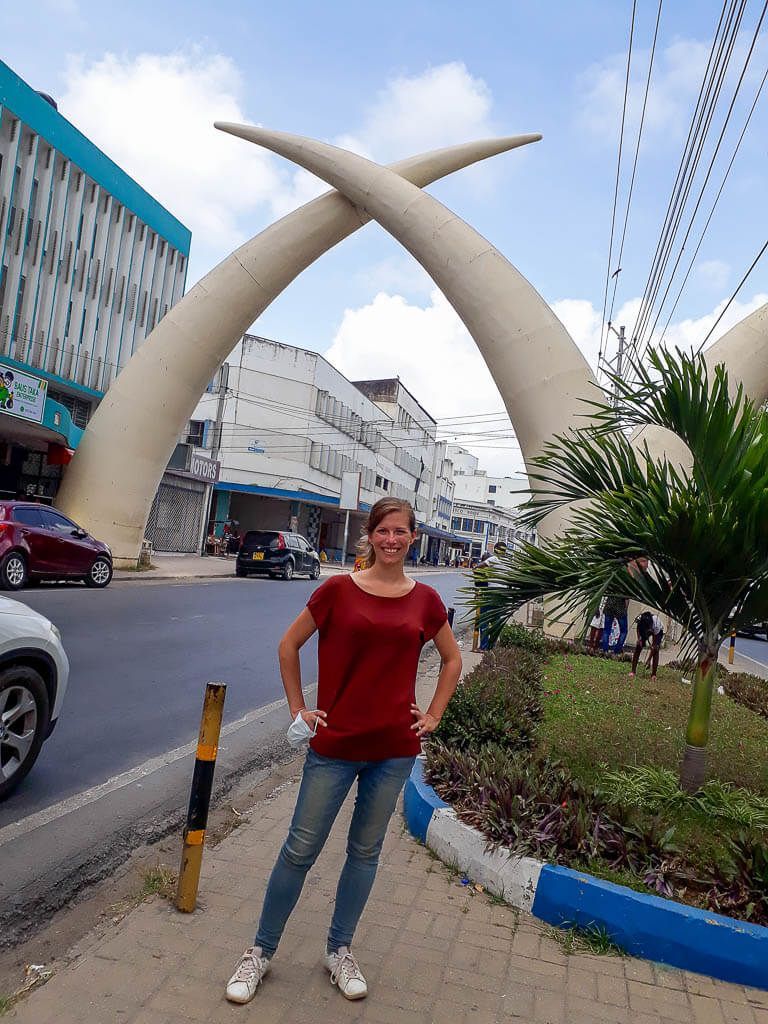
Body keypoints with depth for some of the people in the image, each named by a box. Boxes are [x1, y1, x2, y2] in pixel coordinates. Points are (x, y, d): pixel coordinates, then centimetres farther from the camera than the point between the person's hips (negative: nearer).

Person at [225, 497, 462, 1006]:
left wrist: (434, 716, 8)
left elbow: (452, 659, 14)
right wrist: (298, 709, 1)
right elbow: (289, 645, 3)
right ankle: (261, 951, 31)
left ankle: (340, 950, 39)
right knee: (301, 849, 9)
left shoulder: (425, 600, -1)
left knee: (365, 850, 17)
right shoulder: (338, 590, -7)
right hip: (335, 743, -2)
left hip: (395, 748, 2)